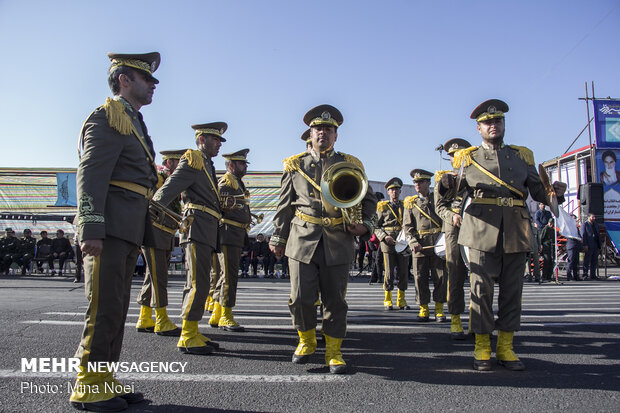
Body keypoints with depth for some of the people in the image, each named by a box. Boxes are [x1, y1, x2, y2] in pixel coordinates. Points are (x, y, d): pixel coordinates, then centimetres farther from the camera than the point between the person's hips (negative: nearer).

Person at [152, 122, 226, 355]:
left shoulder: (207, 165, 24)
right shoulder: (192, 161, -3)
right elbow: (168, 189, -13)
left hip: (208, 233, 9)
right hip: (197, 226, -9)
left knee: (199, 283, 10)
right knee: (199, 282, -10)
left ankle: (191, 335, 16)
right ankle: (188, 337, -4)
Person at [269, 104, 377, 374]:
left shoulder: (350, 165, 12)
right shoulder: (295, 165, 13)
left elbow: (368, 200, 15)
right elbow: (285, 205, 15)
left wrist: (365, 225, -4)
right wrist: (278, 238, 13)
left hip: (338, 243, 0)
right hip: (302, 240, 0)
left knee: (335, 299, 3)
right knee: (301, 298, -1)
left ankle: (334, 352, 18)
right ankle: (306, 341, 25)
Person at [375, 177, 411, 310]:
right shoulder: (382, 207, 7)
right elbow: (376, 227, 5)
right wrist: (384, 237, -11)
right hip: (388, 244, -2)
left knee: (404, 272, 3)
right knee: (389, 272, -2)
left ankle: (401, 300, 15)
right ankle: (387, 300, 9)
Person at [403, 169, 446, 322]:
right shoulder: (410, 202, 12)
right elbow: (407, 225, 5)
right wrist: (413, 242, -10)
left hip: (438, 243, 0)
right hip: (419, 245, 0)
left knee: (440, 277, -1)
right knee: (420, 277, 0)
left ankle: (439, 310, 10)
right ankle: (423, 309, 10)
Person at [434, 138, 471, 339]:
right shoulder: (444, 177, 14)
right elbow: (439, 206, 6)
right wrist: (452, 216, -12)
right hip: (455, 229, -2)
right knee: (456, 274, -4)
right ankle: (455, 320, 0)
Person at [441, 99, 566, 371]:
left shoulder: (522, 156, 18)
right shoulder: (467, 158, 12)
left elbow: (538, 192, 15)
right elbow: (446, 200, 8)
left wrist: (555, 193, -7)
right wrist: (446, 185, -14)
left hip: (516, 231, 3)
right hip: (483, 229, -2)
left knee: (512, 289, 5)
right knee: (481, 289, -3)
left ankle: (505, 348, 14)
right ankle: (482, 348, 7)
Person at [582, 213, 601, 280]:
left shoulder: (596, 225, 18)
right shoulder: (585, 224, -2)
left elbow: (598, 235, 19)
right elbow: (583, 235, -8)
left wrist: (599, 245, 11)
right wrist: (585, 245, -16)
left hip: (596, 246, 7)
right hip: (589, 246, -6)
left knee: (594, 262, 9)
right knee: (587, 261, -4)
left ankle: (593, 276, 15)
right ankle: (585, 275, 0)